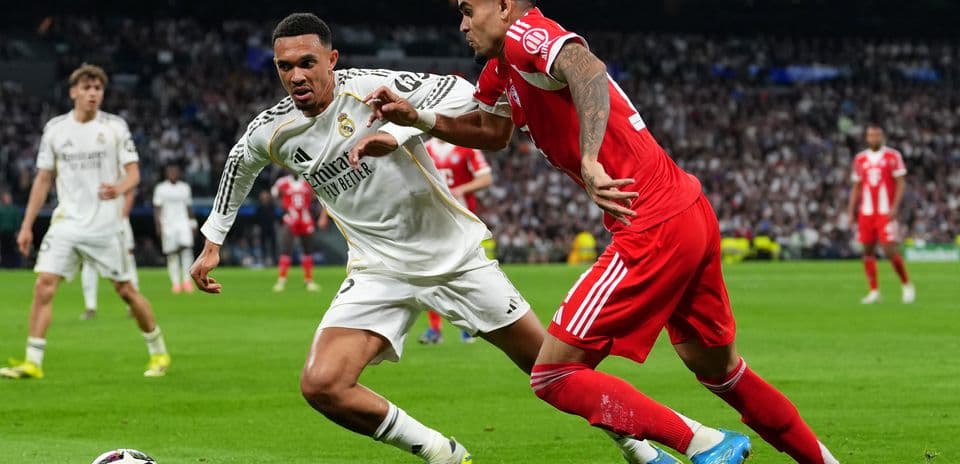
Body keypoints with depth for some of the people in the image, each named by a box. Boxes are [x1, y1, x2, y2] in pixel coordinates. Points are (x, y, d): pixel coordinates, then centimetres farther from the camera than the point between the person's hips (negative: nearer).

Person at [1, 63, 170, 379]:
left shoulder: (115, 126, -2)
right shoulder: (55, 128, 5)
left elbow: (133, 173, -4)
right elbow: (43, 179, 11)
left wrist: (119, 188, -28)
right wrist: (27, 225, 8)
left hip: (105, 226, -2)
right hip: (66, 223, 2)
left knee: (125, 290, 3)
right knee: (44, 284, -12)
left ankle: (158, 352, 21)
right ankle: (33, 362, -10)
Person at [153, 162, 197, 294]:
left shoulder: (185, 187, 12)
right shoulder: (160, 188, 3)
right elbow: (157, 208, 0)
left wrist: (193, 224, 16)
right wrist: (158, 225, -9)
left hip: (183, 223, 2)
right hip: (167, 224, -2)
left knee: (187, 248, -16)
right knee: (172, 254, -2)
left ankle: (187, 280, -13)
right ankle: (175, 283, 2)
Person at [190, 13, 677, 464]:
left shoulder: (367, 87, -18)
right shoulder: (271, 132, -6)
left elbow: (460, 93, -25)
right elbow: (239, 164, 18)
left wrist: (397, 133, -35)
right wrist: (212, 242, 18)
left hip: (454, 253, -3)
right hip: (379, 272, 3)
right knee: (320, 386, -19)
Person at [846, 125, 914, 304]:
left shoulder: (893, 156, -1)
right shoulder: (860, 159, 10)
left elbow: (900, 183, -3)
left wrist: (894, 207, -14)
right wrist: (851, 210, 8)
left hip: (886, 213, -4)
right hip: (866, 213, 4)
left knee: (890, 251, -10)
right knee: (868, 251, 1)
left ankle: (907, 286, 7)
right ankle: (874, 291, 7)